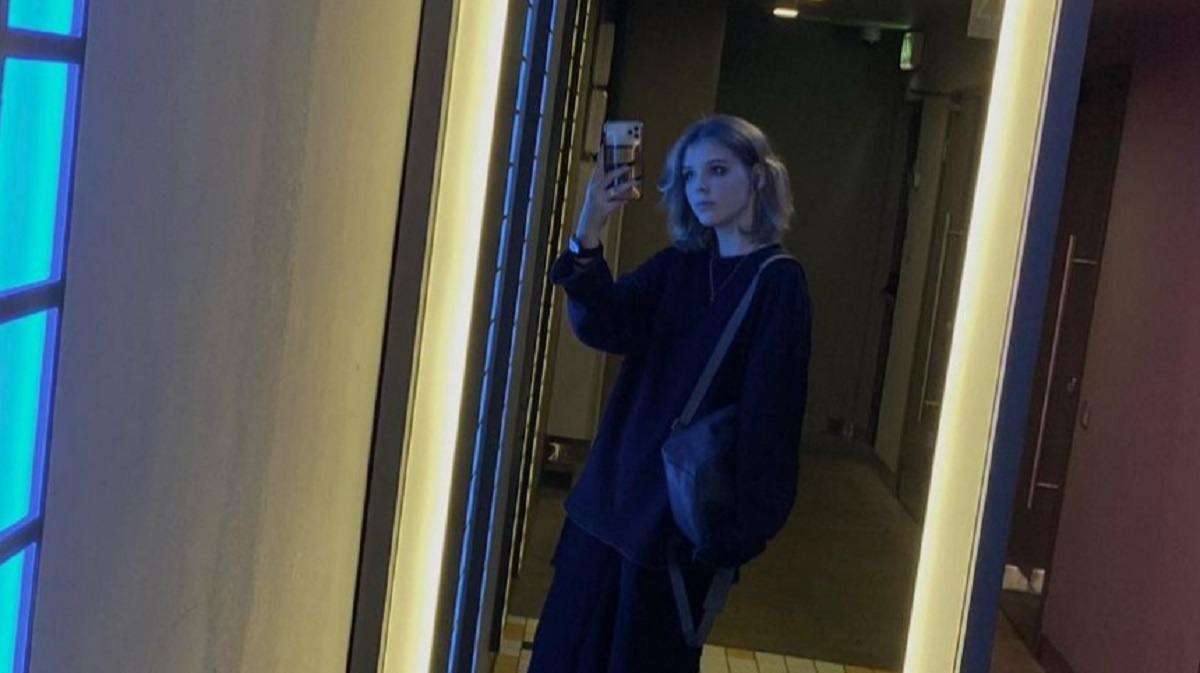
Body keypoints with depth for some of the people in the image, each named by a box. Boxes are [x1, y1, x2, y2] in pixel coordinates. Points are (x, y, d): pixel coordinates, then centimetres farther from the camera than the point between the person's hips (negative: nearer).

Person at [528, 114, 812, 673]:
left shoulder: (777, 281, -8)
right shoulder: (676, 267, 8)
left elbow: (766, 413, -13)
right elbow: (603, 326, -9)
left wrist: (742, 528, -15)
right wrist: (588, 229, -24)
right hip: (612, 490, 6)